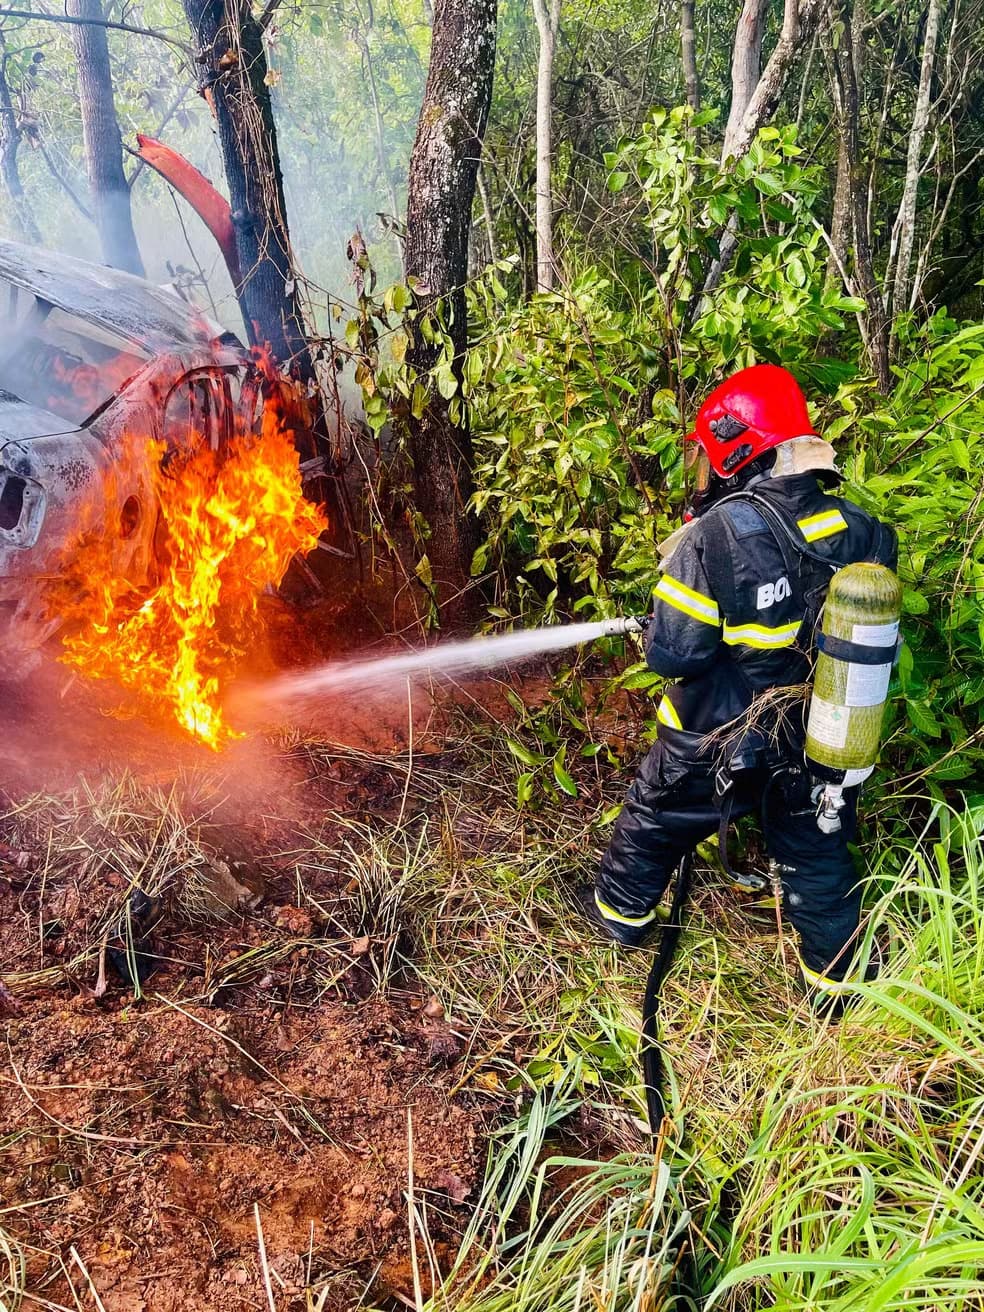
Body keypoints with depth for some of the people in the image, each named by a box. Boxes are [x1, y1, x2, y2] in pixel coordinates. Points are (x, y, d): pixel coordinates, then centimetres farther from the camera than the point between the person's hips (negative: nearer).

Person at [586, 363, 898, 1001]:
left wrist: (655, 629, 0)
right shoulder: (857, 528, -8)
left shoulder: (715, 535, -24)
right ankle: (835, 974, 37)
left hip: (719, 738, -4)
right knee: (817, 853, 22)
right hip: (817, 738, 4)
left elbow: (672, 653, -21)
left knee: (654, 821, 22)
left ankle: (622, 912, 44)